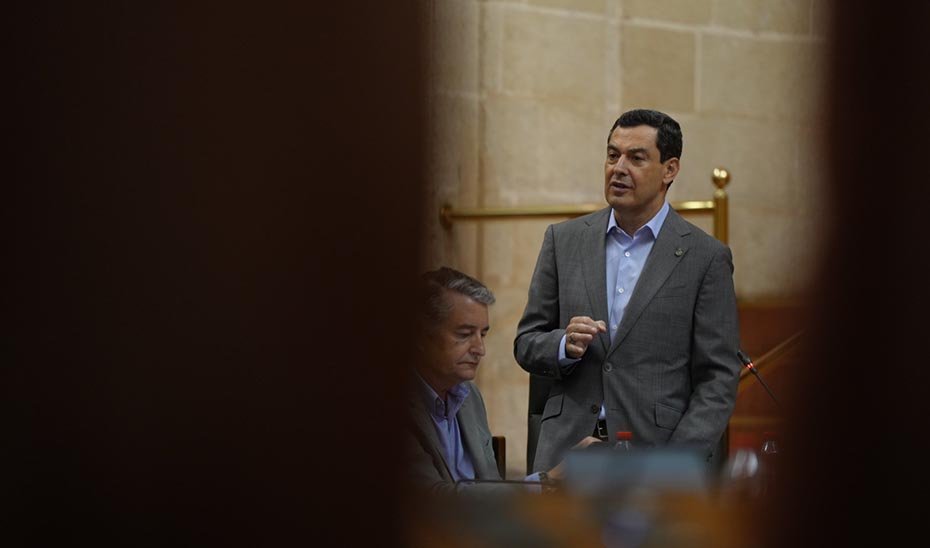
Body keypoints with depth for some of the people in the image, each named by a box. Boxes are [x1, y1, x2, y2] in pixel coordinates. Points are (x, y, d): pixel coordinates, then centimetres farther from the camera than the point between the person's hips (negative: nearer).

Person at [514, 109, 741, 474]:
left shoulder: (705, 258, 1)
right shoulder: (564, 240, 10)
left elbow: (718, 379, -1)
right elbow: (527, 344, 13)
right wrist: (565, 345, -10)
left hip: (654, 455, -2)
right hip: (567, 452, 2)